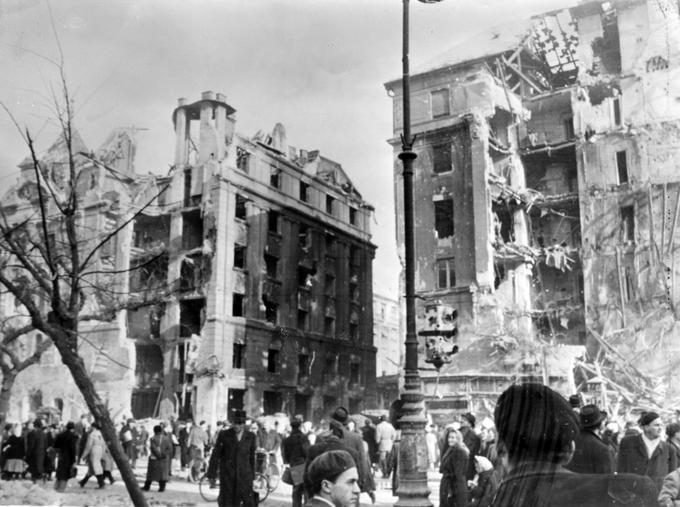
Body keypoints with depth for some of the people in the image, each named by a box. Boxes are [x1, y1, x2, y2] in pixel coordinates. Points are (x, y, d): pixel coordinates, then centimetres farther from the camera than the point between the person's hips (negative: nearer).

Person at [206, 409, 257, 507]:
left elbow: (251, 457, 12)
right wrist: (212, 475, -2)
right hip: (227, 476, -1)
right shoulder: (224, 435, -3)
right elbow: (215, 455, -1)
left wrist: (252, 476, 14)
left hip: (245, 477, 1)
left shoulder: (250, 437, 4)